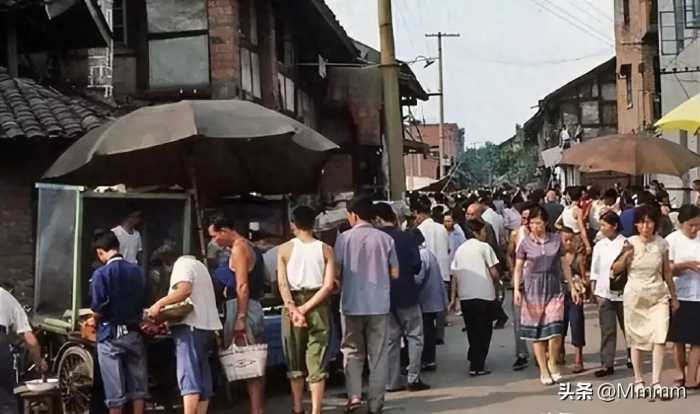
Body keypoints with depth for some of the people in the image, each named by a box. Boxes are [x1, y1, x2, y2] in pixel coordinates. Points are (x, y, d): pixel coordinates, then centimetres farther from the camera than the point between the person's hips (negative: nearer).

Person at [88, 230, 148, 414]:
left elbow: (99, 308, -15)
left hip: (111, 335, -4)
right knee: (137, 383, 11)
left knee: (114, 388, 2)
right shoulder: (137, 271, 3)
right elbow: (143, 303, 8)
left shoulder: (101, 274, -13)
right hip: (134, 333, 4)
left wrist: (94, 320, 5)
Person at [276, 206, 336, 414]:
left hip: (293, 305, 0)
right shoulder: (325, 249, -1)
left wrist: (294, 310, -15)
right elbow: (328, 286, -8)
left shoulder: (284, 249, -1)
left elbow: (282, 284, -10)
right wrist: (306, 309, -9)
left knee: (295, 362, 13)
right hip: (319, 307, 0)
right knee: (317, 363, 2)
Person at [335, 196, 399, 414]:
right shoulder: (385, 238, -3)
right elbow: (394, 273, 3)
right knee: (378, 355, 9)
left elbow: (337, 272, -4)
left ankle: (354, 395, 0)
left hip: (352, 304, -1)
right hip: (379, 304, 1)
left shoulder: (344, 238, -6)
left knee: (352, 351, 13)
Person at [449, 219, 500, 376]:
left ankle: (474, 363, 23)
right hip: (484, 294, -4)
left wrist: (453, 298, 14)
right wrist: (496, 281, 15)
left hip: (465, 296, 4)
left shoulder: (460, 249, 11)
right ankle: (478, 366, 1)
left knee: (472, 331, 17)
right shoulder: (484, 247, -3)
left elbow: (455, 276, 11)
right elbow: (494, 273, -6)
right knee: (484, 332, 5)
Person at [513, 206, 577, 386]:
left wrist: (572, 286, 11)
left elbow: (564, 264, 10)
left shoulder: (556, 240, 3)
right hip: (533, 290, 0)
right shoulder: (525, 243, -1)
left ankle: (552, 362, 16)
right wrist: (516, 289, -9)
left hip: (553, 289, 0)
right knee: (536, 331, 2)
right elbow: (518, 268, 2)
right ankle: (543, 370, 14)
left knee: (555, 330, -9)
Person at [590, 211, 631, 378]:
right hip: (604, 293, 2)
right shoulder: (599, 245, 7)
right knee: (607, 330, 0)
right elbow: (594, 270, 11)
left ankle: (631, 356, 33)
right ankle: (606, 364, 2)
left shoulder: (625, 244, -5)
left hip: (622, 293, -2)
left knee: (627, 327, 12)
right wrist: (594, 291, 7)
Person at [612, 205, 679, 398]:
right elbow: (616, 269, 2)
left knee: (659, 338, -11)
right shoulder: (630, 243, -4)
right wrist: (625, 256, -17)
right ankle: (638, 380, 20)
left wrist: (674, 296, 14)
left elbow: (667, 272, 9)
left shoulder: (662, 244, -1)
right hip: (634, 296, 0)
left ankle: (656, 382, -7)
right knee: (636, 339, 7)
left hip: (658, 296, 1)